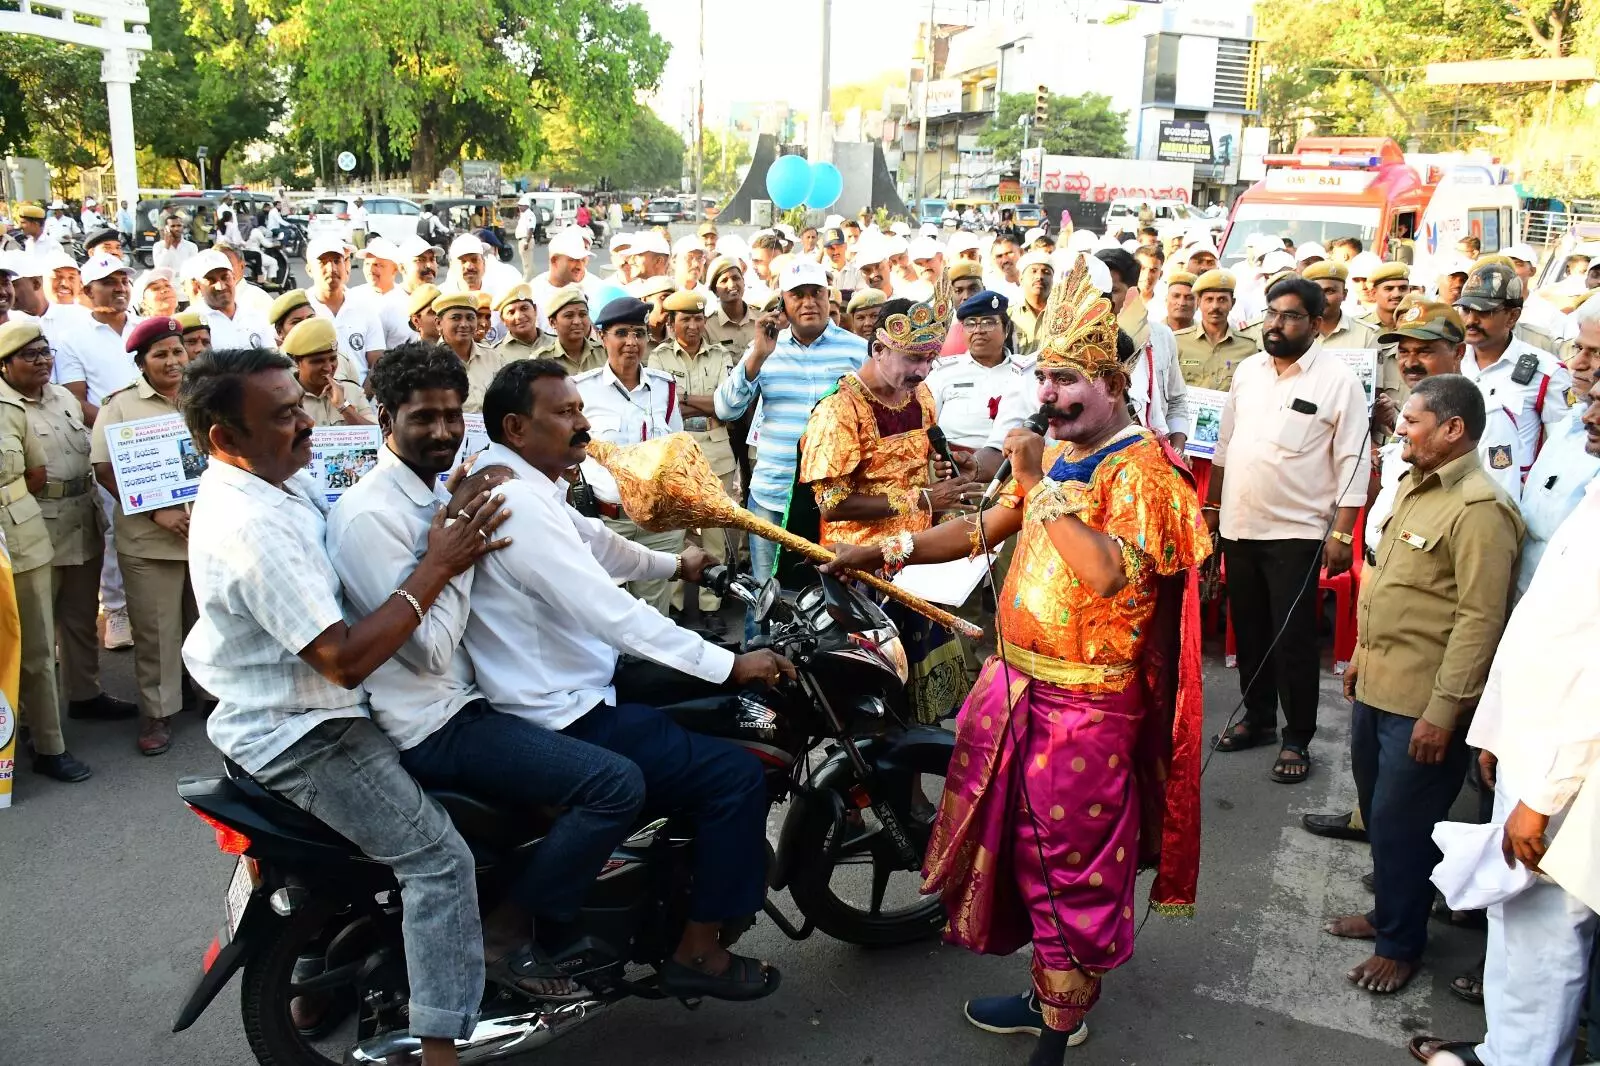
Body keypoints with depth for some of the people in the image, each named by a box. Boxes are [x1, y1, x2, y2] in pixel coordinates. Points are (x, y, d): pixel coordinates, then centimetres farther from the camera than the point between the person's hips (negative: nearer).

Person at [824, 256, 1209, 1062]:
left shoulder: (1140, 467, -16)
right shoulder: (1058, 455, 11)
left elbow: (1109, 575, -32)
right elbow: (983, 531, 14)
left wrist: (1044, 484, -28)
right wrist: (890, 551, 4)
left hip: (1084, 703, -8)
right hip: (1017, 682, 8)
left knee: (1070, 866, 5)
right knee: (1014, 840, 18)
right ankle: (1048, 993, 37)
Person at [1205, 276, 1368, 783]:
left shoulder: (1338, 381, -9)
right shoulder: (1247, 370, 8)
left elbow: (1352, 464, -10)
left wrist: (1342, 534, -14)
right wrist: (1212, 505, 16)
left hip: (1296, 532, -5)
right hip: (1239, 526, 6)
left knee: (1293, 640, 1)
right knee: (1248, 630, 16)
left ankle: (1297, 739, 15)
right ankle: (1258, 717, 32)